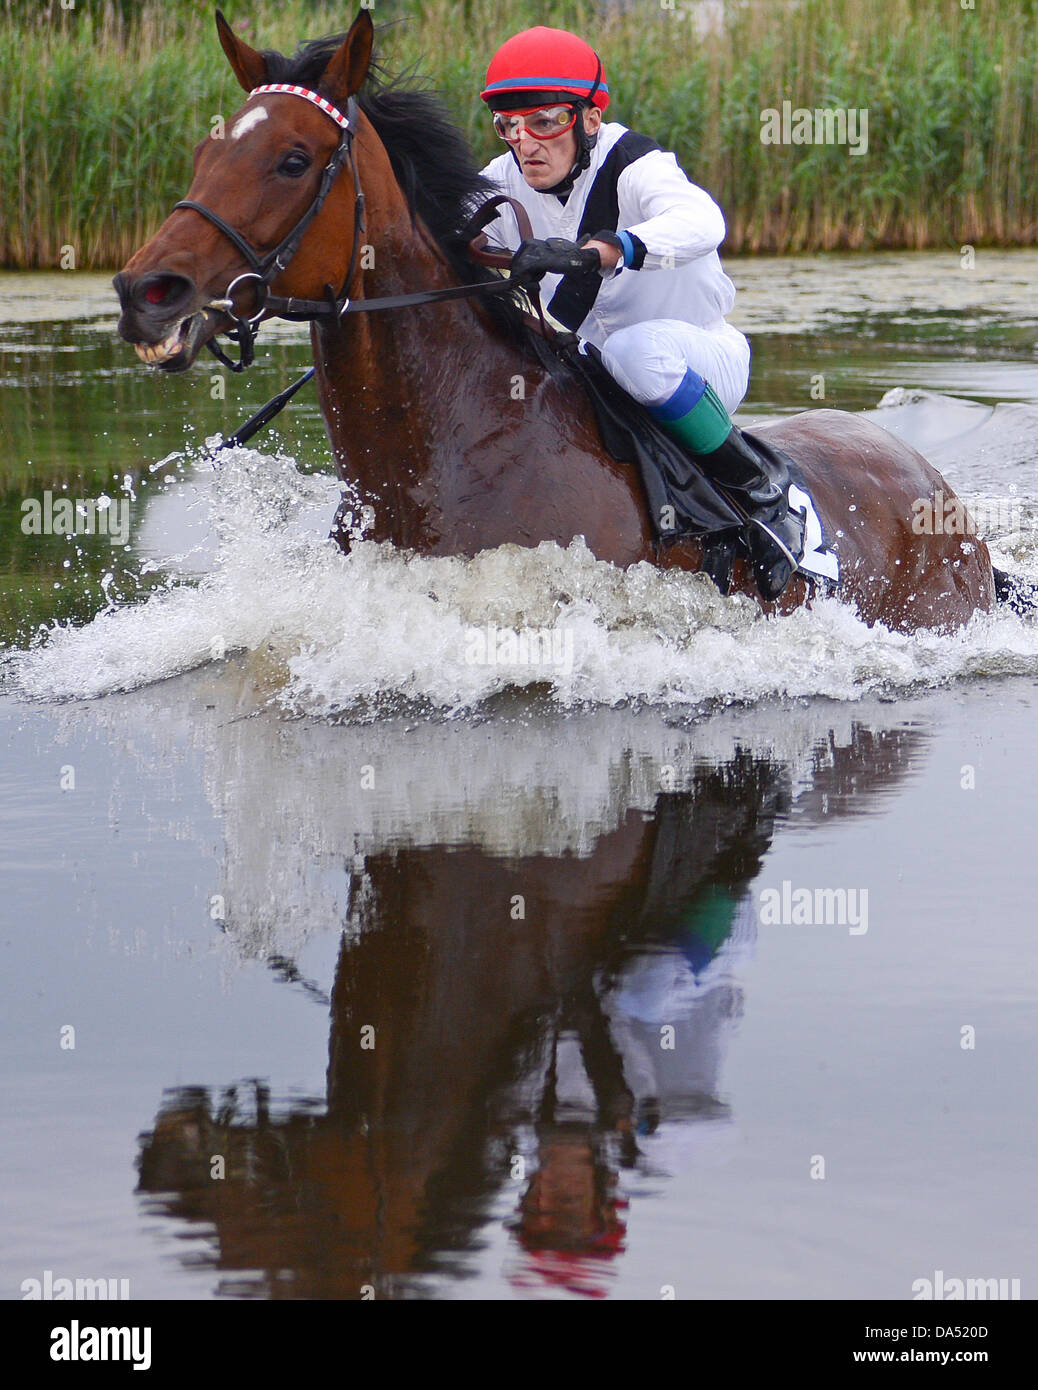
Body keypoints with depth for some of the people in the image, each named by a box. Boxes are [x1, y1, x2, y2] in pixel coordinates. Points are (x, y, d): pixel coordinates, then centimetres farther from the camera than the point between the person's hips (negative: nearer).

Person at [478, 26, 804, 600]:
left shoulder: (633, 169, -23)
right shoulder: (501, 186, -4)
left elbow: (701, 223, -44)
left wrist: (590, 251, -60)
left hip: (704, 354, -6)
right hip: (594, 368, 6)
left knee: (637, 350, -40)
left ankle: (761, 488, -22)